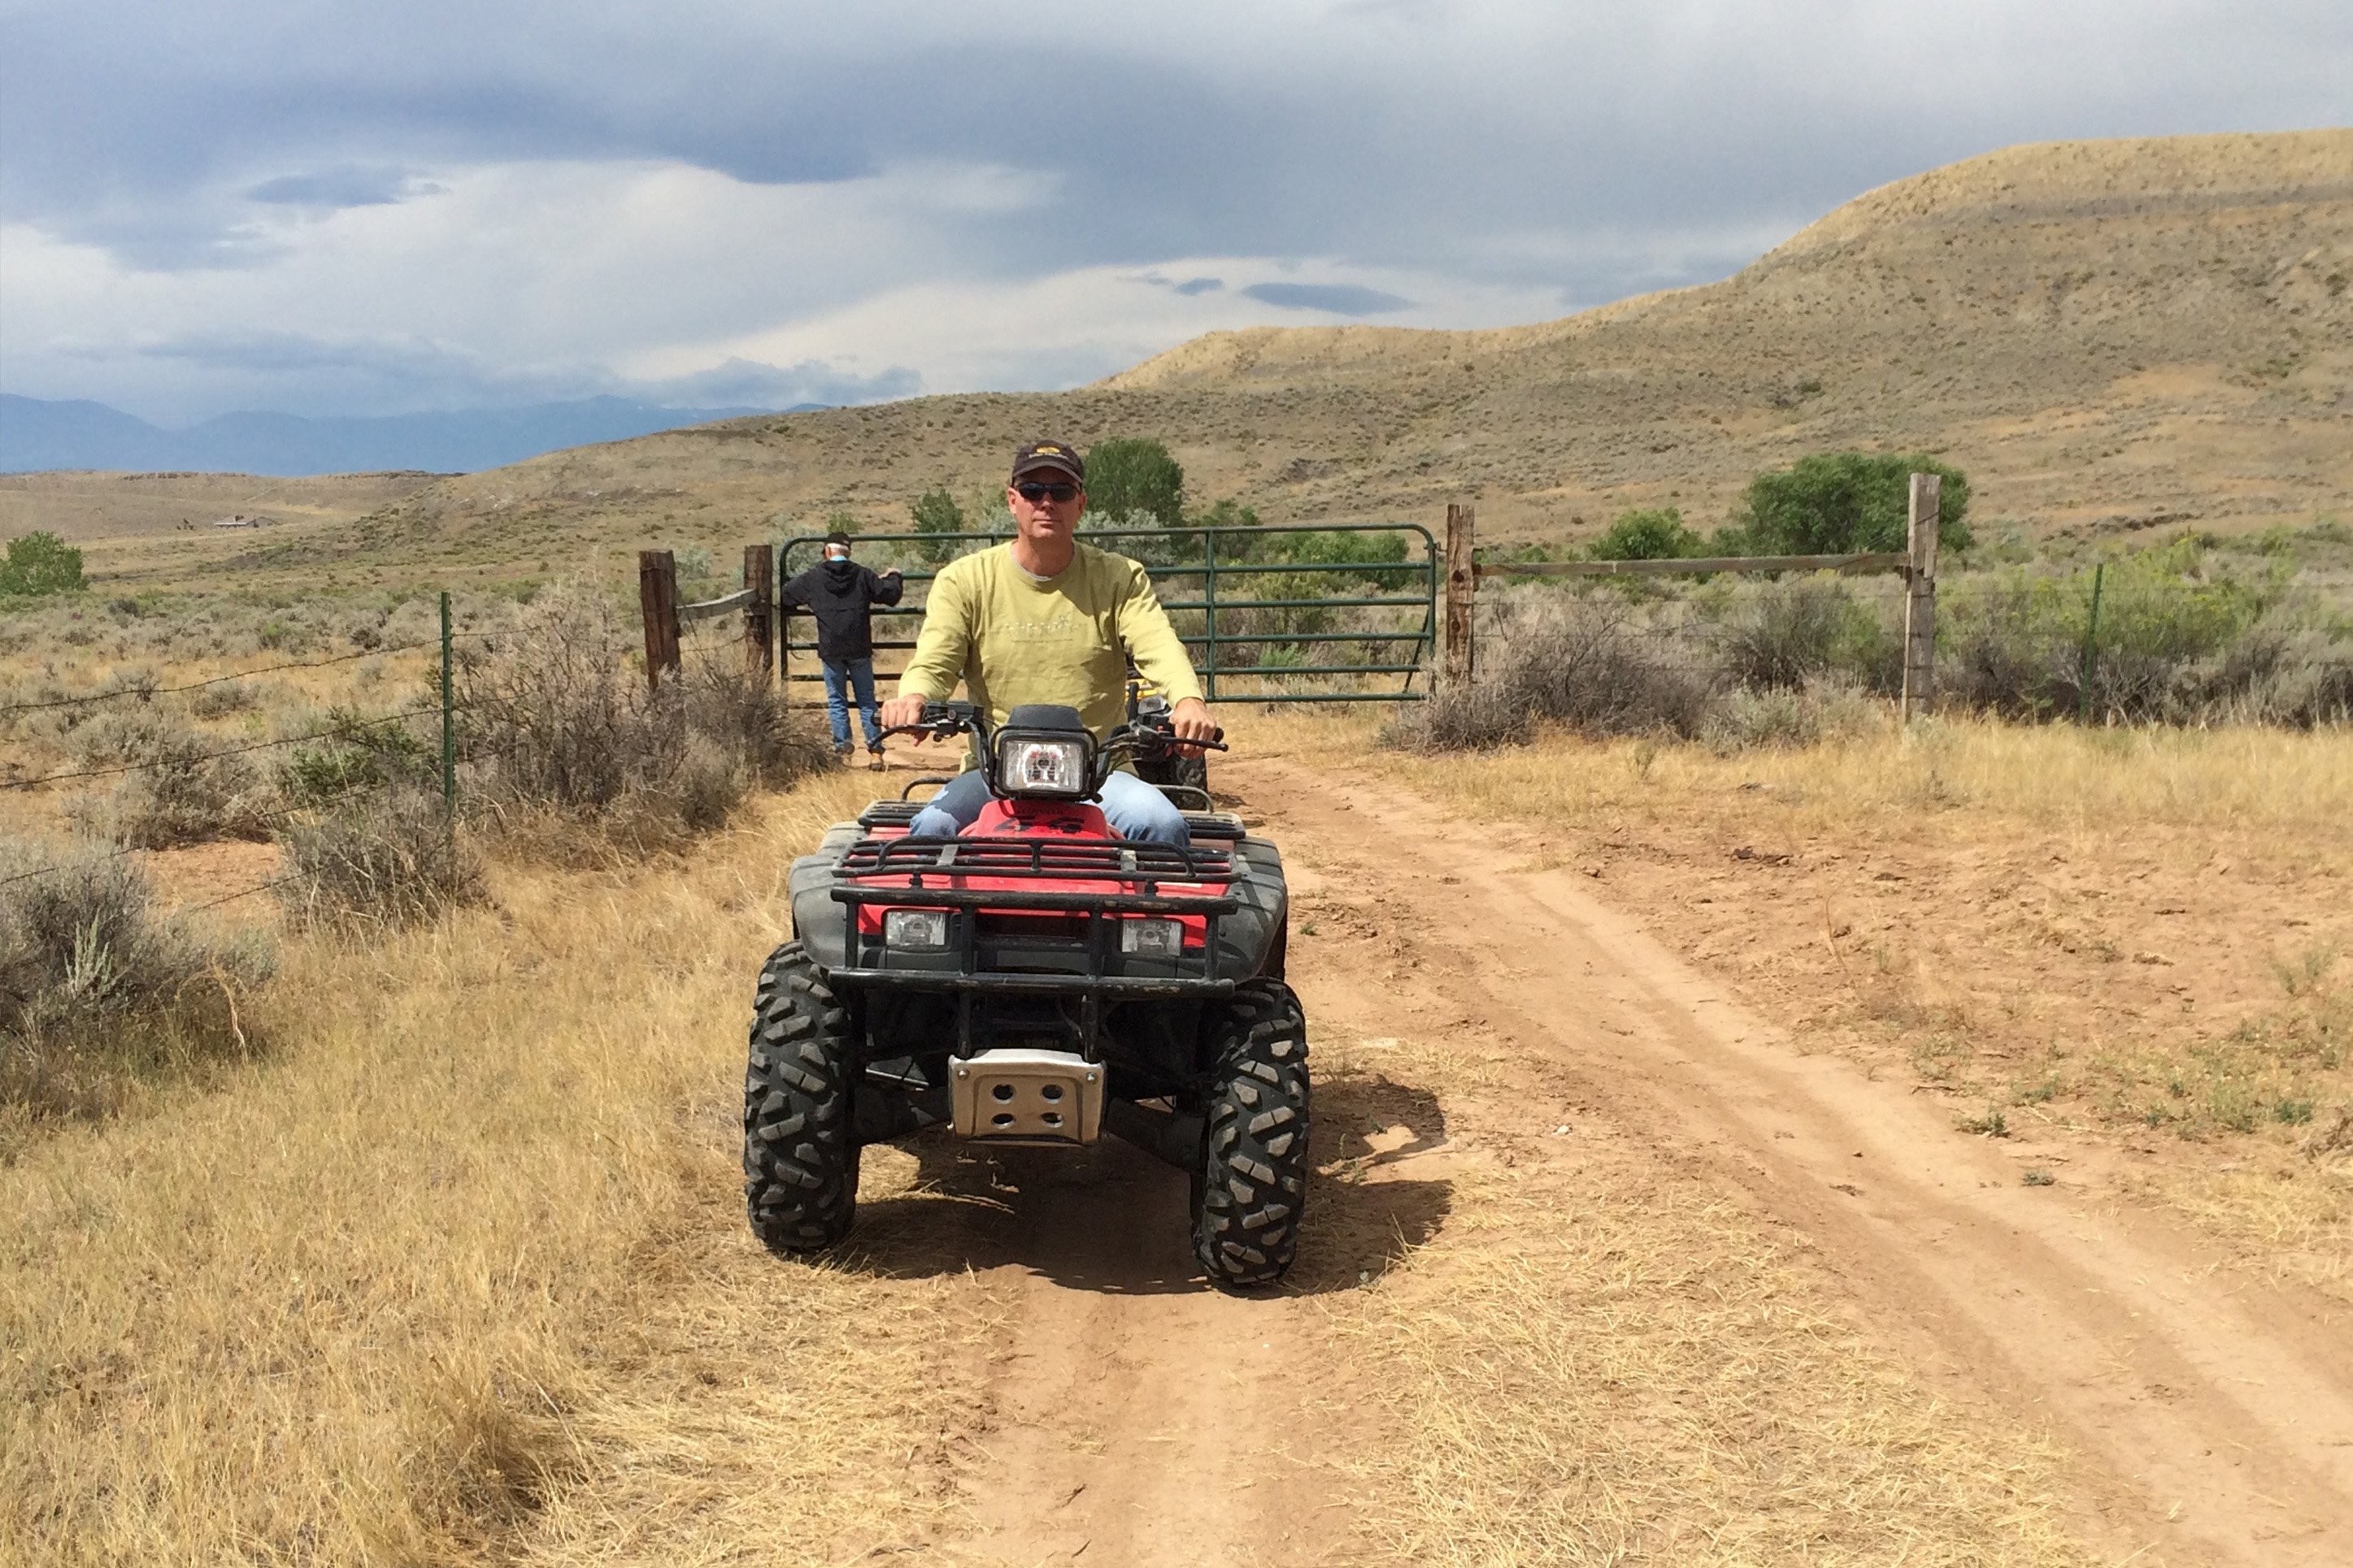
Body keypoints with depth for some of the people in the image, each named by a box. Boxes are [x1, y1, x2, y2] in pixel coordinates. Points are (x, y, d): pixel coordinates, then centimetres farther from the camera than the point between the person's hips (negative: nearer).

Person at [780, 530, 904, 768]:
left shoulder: (813, 578, 2)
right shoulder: (862, 575, 1)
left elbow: (784, 599, 10)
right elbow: (890, 594, 2)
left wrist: (806, 605, 31)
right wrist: (893, 577, 24)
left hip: (830, 650, -1)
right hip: (860, 649, 1)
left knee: (836, 701, 8)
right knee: (866, 700, 7)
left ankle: (842, 750, 2)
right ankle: (875, 751, 2)